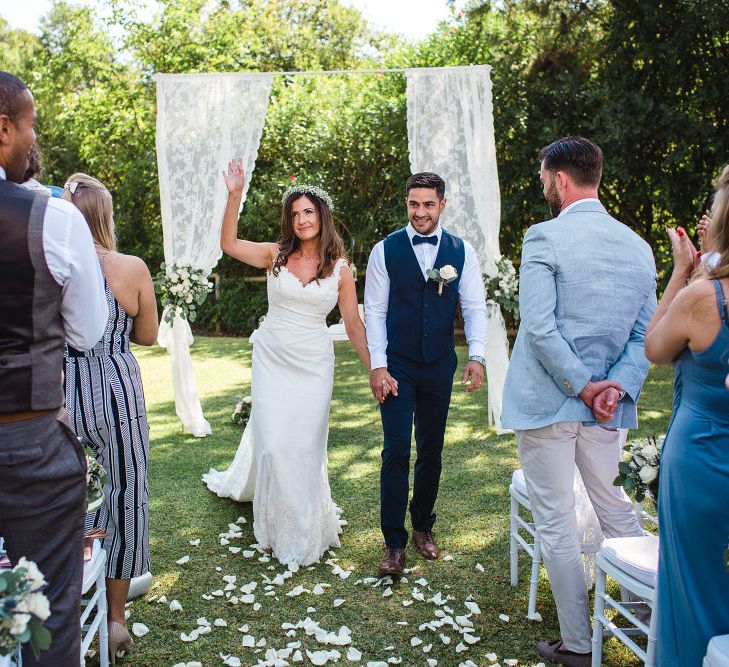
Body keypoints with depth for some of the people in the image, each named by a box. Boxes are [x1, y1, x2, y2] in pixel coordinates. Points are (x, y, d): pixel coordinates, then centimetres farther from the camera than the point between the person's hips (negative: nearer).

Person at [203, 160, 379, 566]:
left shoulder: (340, 269, 0)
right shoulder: (276, 256, 0)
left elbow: (354, 325, 2)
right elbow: (230, 244, -8)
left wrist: (375, 369, -3)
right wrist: (235, 196, -16)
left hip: (313, 365, 0)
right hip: (272, 360, 1)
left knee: (306, 445, 5)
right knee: (273, 442, 2)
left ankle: (306, 532, 25)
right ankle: (280, 525, 24)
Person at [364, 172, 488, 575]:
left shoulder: (462, 251, 3)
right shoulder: (386, 250, -2)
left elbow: (474, 306, 0)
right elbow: (374, 310, -2)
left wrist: (476, 355, -13)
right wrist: (377, 365, -9)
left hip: (439, 366, 2)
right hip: (396, 367, -2)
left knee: (431, 451, 13)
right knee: (396, 451, -3)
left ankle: (423, 527, 32)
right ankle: (394, 542, 8)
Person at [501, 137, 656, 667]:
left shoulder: (545, 237, -12)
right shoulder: (638, 245, 7)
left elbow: (539, 326, -19)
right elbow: (646, 334, 5)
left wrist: (583, 386, -12)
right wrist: (616, 387, -5)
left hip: (547, 402, -5)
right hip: (607, 406, 6)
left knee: (557, 524, 7)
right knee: (617, 511, 21)